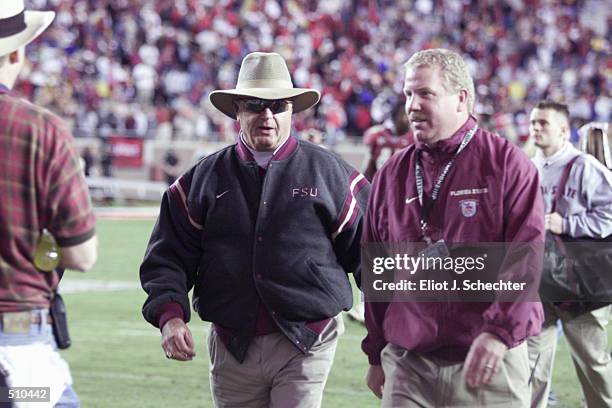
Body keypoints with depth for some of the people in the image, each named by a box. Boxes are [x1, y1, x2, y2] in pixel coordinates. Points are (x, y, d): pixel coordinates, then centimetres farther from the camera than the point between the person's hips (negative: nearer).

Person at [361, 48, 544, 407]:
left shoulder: (506, 163, -1)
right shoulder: (391, 176, 12)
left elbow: (526, 256, -10)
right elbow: (375, 272, 16)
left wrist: (499, 332, -20)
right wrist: (377, 355, 14)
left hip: (490, 364, -3)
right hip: (407, 367, 3)